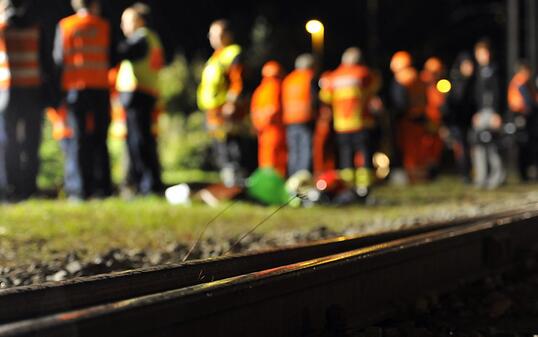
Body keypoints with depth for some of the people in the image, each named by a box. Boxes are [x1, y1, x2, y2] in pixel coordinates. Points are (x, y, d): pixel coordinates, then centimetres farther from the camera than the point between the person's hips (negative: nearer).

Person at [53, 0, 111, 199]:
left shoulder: (65, 26, 1)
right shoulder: (104, 26, 0)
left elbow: (59, 58, 2)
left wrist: (60, 91, 9)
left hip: (74, 87, 0)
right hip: (100, 87, 0)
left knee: (81, 140, 2)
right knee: (99, 139, 7)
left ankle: (85, 188, -3)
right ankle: (103, 186, 3)